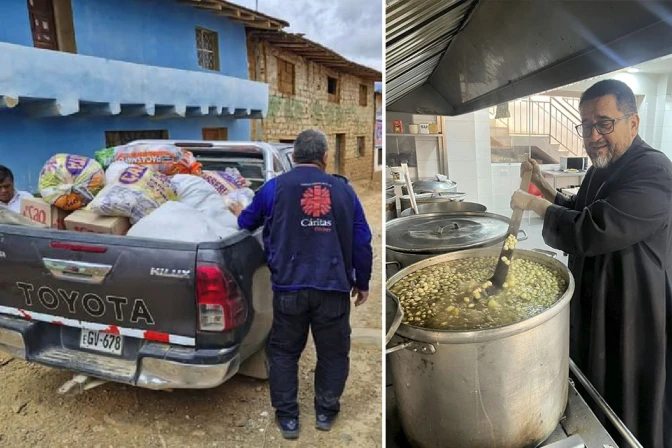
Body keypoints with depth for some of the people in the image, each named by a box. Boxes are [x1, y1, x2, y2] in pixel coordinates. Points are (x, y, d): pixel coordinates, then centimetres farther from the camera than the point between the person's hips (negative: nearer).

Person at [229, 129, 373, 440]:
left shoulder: (275, 187, 3)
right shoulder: (343, 190, 5)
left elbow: (247, 223, 18)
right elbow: (362, 241, 5)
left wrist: (238, 213, 43)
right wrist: (362, 282, 17)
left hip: (290, 287, 0)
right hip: (333, 287, 1)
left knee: (283, 351, 17)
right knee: (333, 352, 18)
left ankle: (287, 417, 23)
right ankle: (325, 412, 31)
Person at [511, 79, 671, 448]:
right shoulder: (600, 170, 8)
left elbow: (592, 231, -32)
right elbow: (578, 215, 19)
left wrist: (536, 204, -19)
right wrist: (544, 187, 4)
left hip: (632, 321, -9)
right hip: (591, 310, 9)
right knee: (594, 405, 26)